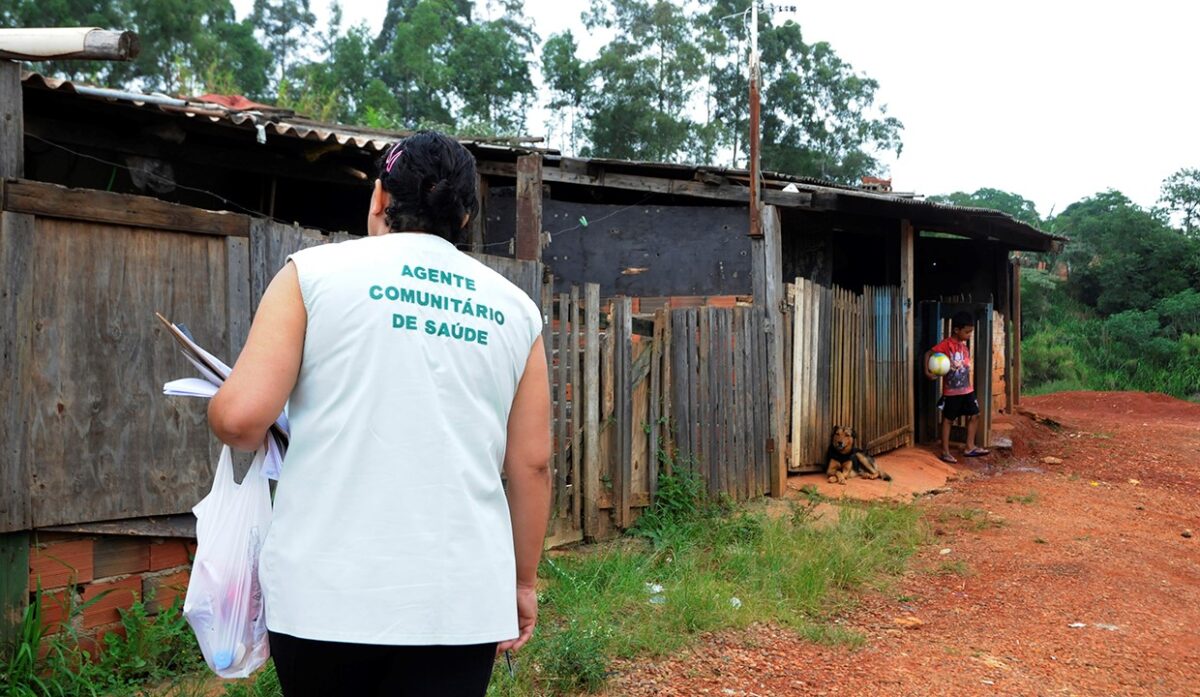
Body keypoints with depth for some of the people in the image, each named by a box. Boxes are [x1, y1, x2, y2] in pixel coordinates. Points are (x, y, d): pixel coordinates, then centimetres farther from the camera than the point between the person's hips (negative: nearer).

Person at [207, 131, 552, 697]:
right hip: (462, 599, 2)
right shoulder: (514, 310, 7)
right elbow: (532, 464, 7)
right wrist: (523, 581, 18)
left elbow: (240, 416, -8)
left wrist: (240, 431, 14)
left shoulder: (316, 271, -1)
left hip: (328, 592, -1)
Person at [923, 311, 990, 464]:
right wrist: (927, 372, -26)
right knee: (947, 419, 2)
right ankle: (945, 452, 8)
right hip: (951, 391, -7)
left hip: (966, 389, 7)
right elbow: (928, 353, -15)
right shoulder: (947, 344, -13)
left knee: (974, 415, 9)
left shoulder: (964, 346, 9)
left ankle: (970, 447, 19)